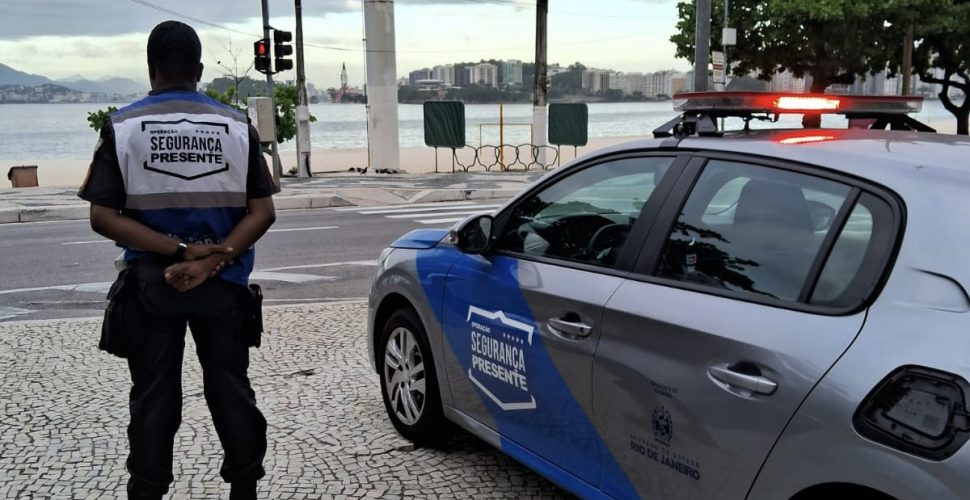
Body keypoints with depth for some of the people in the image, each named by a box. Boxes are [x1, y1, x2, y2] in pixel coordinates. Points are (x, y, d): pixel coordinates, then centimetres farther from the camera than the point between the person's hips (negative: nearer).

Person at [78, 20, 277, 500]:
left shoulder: (123, 126, -4)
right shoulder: (237, 125, -1)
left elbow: (103, 217, -10)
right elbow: (262, 212, -6)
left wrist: (179, 251, -14)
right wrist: (210, 260, -13)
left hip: (152, 280, -1)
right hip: (222, 281, 1)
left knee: (153, 397, 9)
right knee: (230, 389, 12)